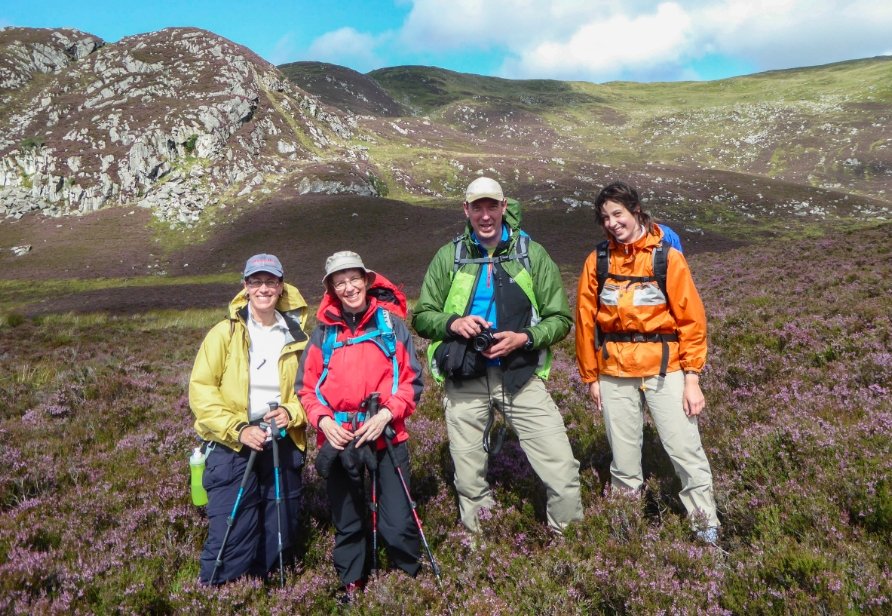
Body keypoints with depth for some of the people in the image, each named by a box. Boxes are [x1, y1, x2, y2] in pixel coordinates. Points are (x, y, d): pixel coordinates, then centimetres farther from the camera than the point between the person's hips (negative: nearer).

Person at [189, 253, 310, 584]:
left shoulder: (297, 336, 7)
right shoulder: (225, 332, -2)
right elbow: (201, 389, -6)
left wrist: (291, 412, -10)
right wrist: (238, 430, -15)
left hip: (284, 445, 4)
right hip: (232, 447, -3)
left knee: (280, 537, 13)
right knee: (230, 535, -5)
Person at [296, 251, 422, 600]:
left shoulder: (391, 323, 1)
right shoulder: (323, 331, 6)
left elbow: (412, 380, 0)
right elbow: (306, 386, 8)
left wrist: (386, 414, -13)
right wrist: (323, 420, -9)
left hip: (386, 437, -2)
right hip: (337, 439, 2)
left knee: (398, 522, -4)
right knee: (346, 521, 15)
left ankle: (412, 578, 22)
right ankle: (352, 582, 36)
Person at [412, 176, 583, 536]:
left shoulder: (532, 254, 3)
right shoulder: (448, 257, 5)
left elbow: (560, 319, 3)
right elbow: (422, 317, 8)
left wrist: (523, 338, -15)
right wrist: (453, 323, -13)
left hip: (520, 376, -1)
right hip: (465, 381, 1)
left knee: (562, 469, -5)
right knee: (469, 479, 12)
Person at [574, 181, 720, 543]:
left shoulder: (668, 257, -2)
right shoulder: (597, 262, 4)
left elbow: (692, 320, -3)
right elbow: (585, 323, 8)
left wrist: (692, 379, -7)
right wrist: (591, 377, 8)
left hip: (664, 369, -2)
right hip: (614, 373, 2)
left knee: (685, 451, -2)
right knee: (623, 460, 10)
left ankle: (707, 529, 16)